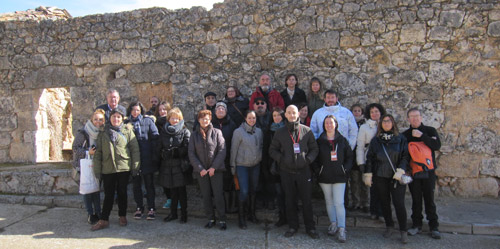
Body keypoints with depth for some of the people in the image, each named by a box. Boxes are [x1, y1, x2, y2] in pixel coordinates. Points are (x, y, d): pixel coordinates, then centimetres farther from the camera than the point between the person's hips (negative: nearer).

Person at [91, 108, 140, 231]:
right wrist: (97, 170, 2)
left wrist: (135, 166, -3)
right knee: (108, 195, 6)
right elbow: (98, 152, 7)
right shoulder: (103, 133, 7)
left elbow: (135, 149, 1)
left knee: (122, 193, 10)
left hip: (124, 168, -1)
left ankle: (122, 216, 24)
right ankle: (104, 220, 14)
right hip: (107, 169, 1)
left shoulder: (127, 131, 2)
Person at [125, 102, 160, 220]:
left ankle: (151, 208, 14)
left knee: (149, 184, 5)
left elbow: (155, 137, -3)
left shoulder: (148, 121, 0)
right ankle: (139, 207, 23)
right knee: (136, 184, 11)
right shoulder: (127, 123, 8)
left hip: (146, 158, -2)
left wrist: (154, 153, -8)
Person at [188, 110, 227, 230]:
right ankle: (211, 219, 20)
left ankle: (222, 220, 7)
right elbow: (191, 153, 2)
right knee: (206, 195, 8)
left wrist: (214, 167, -11)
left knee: (218, 194, -4)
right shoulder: (195, 135, 6)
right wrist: (200, 168, -7)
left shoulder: (217, 132, 0)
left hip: (216, 169, -2)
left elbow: (222, 151, -5)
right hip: (201, 170, 2)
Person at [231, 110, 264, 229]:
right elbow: (233, 149, -6)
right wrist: (233, 166, -4)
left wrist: (260, 159, 11)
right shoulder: (238, 132, -9)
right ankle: (241, 217, 6)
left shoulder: (259, 131, 5)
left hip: (255, 165, 5)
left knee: (253, 190, 12)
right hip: (242, 165, -5)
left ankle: (252, 214, 28)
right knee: (244, 191, -9)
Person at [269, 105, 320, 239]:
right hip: (287, 172, 1)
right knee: (290, 200, 10)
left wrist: (308, 159, -9)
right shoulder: (280, 132, 5)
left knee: (306, 200, 4)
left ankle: (310, 227, 18)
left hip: (303, 171, -1)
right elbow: (272, 150, 8)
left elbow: (314, 149, 8)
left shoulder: (307, 130, 3)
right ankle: (293, 226, 23)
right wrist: (281, 159, -8)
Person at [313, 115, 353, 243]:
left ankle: (341, 229, -2)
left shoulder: (342, 140, 4)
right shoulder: (319, 141, 3)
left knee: (339, 203, -6)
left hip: (339, 176, -1)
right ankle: (333, 223, 23)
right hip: (324, 176, 1)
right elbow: (314, 158, 5)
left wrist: (346, 169, -4)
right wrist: (318, 170, -6)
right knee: (329, 201, 11)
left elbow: (350, 156, 7)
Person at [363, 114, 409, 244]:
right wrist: (368, 175, 3)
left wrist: (400, 171, -12)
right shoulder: (376, 140, 7)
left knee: (399, 203, -6)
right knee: (385, 203, 11)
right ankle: (389, 226, 28)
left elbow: (405, 156, 0)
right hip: (380, 178, 2)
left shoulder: (401, 139, 3)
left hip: (396, 177, -2)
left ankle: (403, 231, 9)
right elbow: (370, 158, 8)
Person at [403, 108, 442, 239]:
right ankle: (417, 224, 17)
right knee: (416, 199, 7)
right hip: (413, 171, 1)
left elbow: (437, 145, -13)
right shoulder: (405, 135, 7)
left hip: (428, 170, -1)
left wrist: (421, 136, -20)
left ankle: (434, 226, 13)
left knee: (429, 198, 3)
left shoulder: (430, 131, 3)